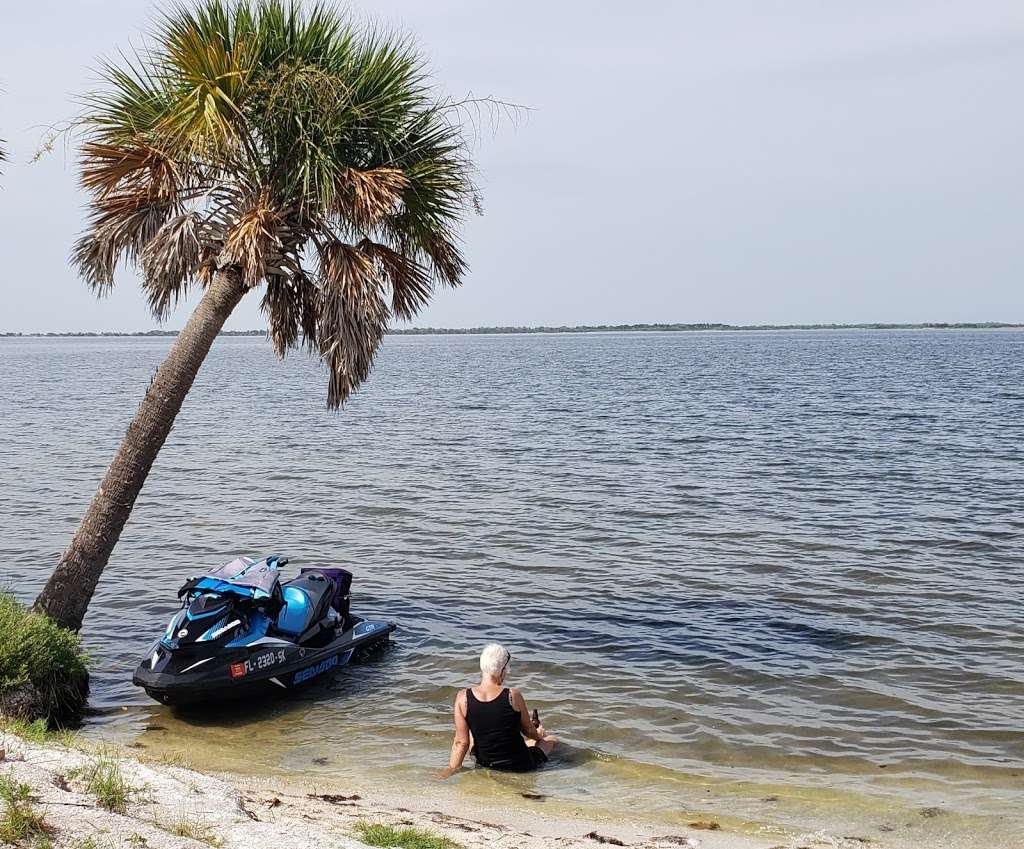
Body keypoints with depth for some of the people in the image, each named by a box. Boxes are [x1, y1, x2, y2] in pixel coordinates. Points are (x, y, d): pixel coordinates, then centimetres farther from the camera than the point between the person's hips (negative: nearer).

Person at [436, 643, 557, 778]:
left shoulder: (463, 698, -15)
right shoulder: (513, 695, -19)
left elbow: (461, 742, -12)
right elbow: (528, 730, -1)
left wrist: (452, 768, -1)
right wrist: (538, 735, 21)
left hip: (485, 762, 2)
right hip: (519, 765, -2)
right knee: (552, 739, 27)